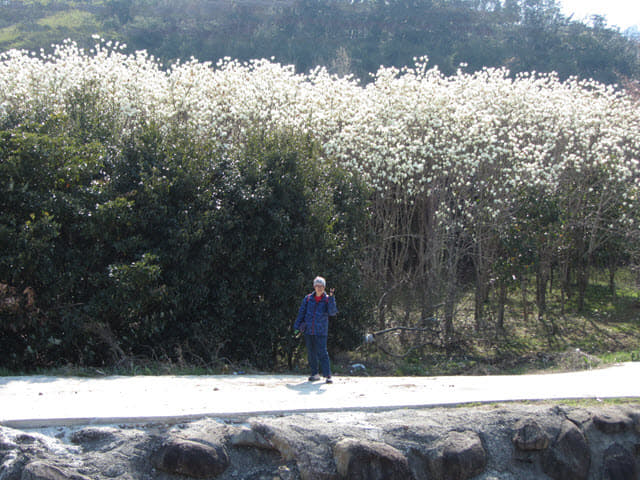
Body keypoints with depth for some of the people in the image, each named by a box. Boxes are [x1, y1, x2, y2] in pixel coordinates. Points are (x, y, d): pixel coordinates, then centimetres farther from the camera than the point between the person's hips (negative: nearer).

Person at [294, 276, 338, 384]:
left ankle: (327, 375, -11)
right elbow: (301, 312, 12)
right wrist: (297, 325, 8)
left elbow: (332, 312, -15)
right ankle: (315, 374, 21)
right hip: (308, 331, 3)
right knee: (311, 353, 9)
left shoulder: (327, 300, 1)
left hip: (321, 331, -3)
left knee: (322, 353, -11)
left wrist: (331, 298, -23)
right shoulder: (308, 298, 7)